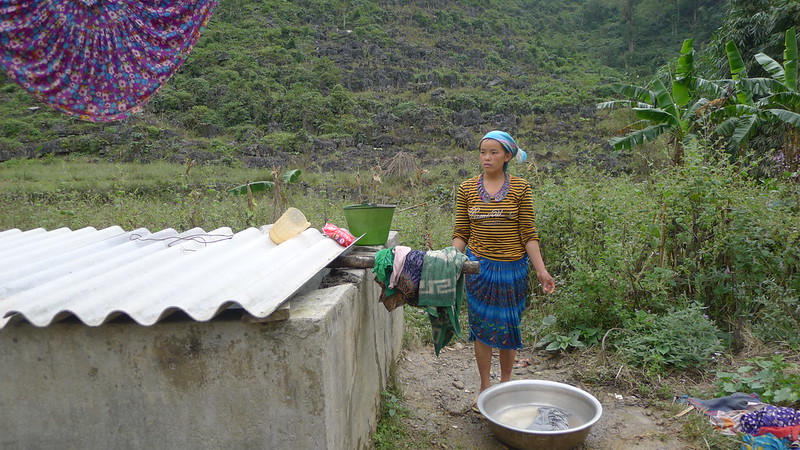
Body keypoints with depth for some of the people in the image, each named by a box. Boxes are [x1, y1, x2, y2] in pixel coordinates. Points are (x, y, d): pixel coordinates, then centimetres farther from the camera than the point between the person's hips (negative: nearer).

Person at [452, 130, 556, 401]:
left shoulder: (520, 188, -2)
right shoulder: (467, 188, 1)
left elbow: (528, 234, -2)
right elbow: (461, 234, 3)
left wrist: (541, 270, -7)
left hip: (512, 267, 0)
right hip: (479, 266, 1)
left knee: (508, 326, 10)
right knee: (482, 327, 7)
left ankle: (506, 383, 30)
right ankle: (485, 386, 24)